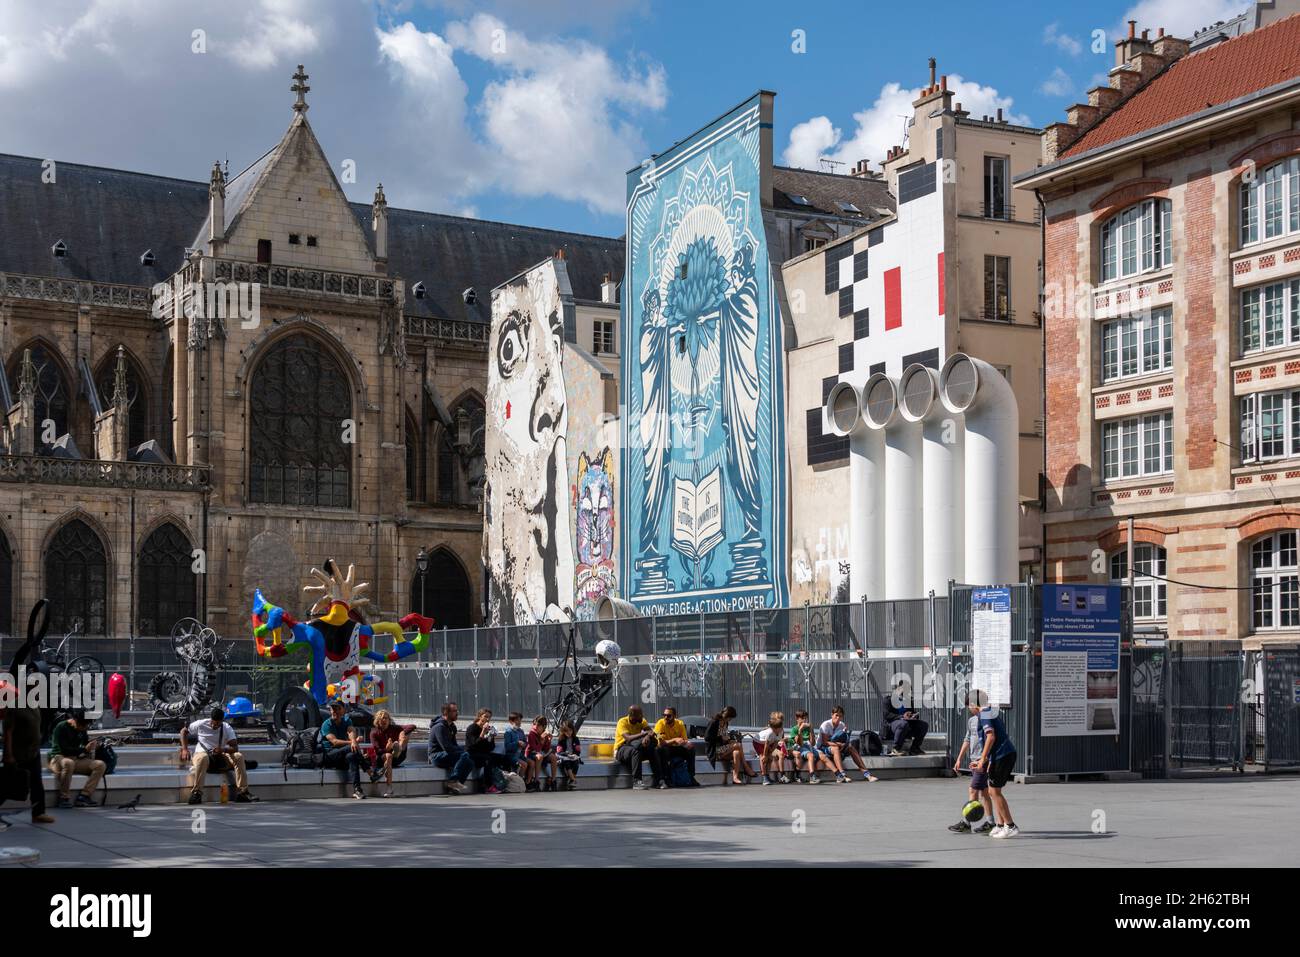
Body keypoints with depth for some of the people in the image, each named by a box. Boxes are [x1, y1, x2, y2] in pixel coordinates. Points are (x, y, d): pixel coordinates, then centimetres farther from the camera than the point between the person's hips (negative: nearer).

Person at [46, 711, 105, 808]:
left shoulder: (82, 730, 9)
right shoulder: (61, 727, -12)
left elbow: (85, 745, 22)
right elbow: (63, 749, -20)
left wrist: (91, 747, -1)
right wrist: (84, 749, -22)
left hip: (76, 760, 7)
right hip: (59, 758, -7)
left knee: (100, 765, -14)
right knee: (68, 763, -42)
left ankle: (83, 796, -21)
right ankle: (64, 798, -29)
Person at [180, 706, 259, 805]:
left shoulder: (227, 728, -2)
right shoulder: (201, 724, -4)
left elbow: (235, 748, -10)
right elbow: (183, 731, 8)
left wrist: (223, 750, -32)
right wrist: (184, 750, -4)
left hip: (220, 758, 2)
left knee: (238, 757, -24)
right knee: (203, 758, -41)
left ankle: (242, 793, -24)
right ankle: (196, 793, -40)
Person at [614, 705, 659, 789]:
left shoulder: (642, 721, 2)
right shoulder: (622, 722, -15)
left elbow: (651, 731, -13)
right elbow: (628, 738, -30)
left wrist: (648, 736, -37)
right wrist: (645, 733, -35)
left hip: (636, 747, 6)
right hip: (621, 750, -5)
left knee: (653, 751, -21)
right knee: (635, 751, -38)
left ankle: (656, 779, -17)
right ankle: (636, 781, -39)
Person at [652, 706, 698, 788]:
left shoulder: (679, 724, -4)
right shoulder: (660, 723, -15)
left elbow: (685, 740, -3)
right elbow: (661, 743, -23)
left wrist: (687, 743, -28)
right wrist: (674, 740, -36)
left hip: (677, 748, 4)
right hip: (664, 750, -4)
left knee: (691, 750, -19)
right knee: (659, 750, -37)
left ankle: (691, 777, -9)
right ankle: (662, 780, -34)